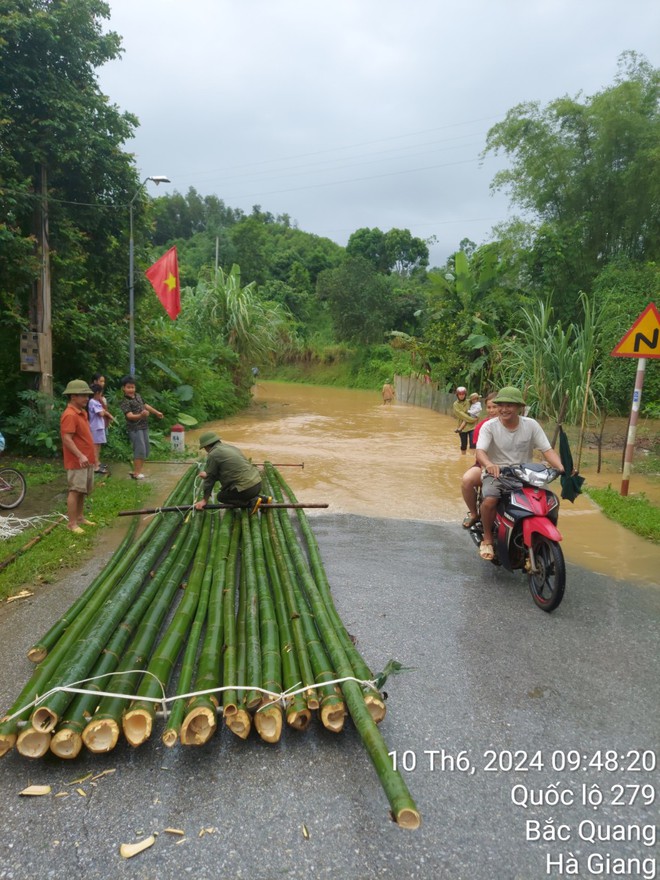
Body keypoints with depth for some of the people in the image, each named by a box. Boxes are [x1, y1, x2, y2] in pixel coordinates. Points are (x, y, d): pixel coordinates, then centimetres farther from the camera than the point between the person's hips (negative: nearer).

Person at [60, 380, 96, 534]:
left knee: (83, 491, 16)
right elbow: (67, 439, -24)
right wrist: (80, 456, -30)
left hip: (87, 460, 9)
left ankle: (80, 517, 27)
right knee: (75, 491, -5)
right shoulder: (70, 415, -17)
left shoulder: (82, 412, 13)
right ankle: (72, 523, 1)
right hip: (77, 461, -9)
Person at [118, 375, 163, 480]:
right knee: (140, 450, -12)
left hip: (144, 426, 9)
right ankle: (136, 473, -4)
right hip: (135, 428, -9)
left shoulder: (137, 396, 10)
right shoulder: (124, 402, -15)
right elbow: (129, 415, -27)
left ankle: (136, 470, 22)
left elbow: (145, 405, 25)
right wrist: (140, 415, -45)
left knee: (145, 451, 13)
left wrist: (156, 412, 36)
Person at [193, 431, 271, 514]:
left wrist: (205, 500, 10)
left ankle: (251, 502, -3)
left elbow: (209, 478, 2)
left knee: (221, 496, 13)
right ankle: (263, 499, 17)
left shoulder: (213, 455, -5)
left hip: (247, 488, -8)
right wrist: (207, 474, 27)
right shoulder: (230, 447, 20)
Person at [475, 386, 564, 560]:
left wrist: (561, 467, -25)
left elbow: (547, 450, -5)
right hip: (496, 473, -2)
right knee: (489, 500, -32)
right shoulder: (489, 426, -8)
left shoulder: (531, 425, -1)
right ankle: (487, 539, -4)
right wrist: (489, 464, -46)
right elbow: (480, 451, -22)